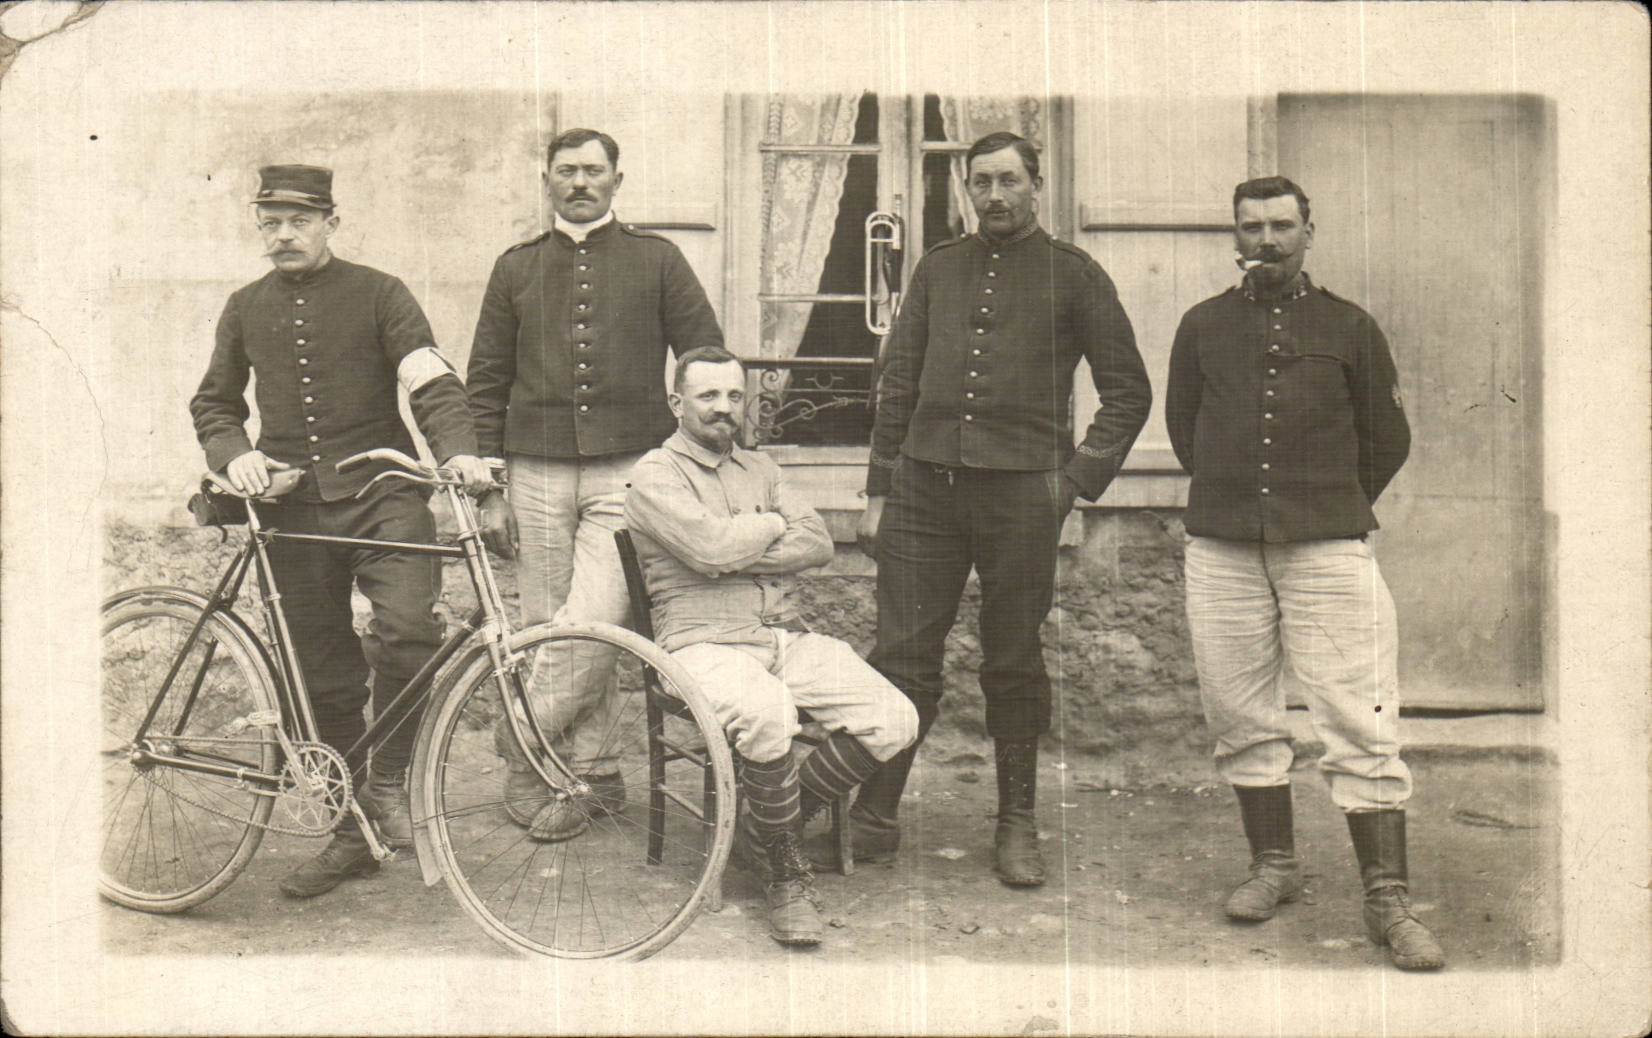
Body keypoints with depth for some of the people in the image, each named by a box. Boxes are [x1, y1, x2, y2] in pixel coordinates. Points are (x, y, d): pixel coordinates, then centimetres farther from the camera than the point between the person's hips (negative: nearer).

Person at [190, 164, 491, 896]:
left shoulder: (378, 293, 4)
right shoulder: (246, 308, 14)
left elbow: (431, 382, -6)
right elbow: (213, 402, 21)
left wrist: (457, 450, -24)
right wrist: (233, 454, -1)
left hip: (382, 493, -3)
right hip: (293, 506, 3)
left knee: (408, 628, -26)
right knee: (325, 675, 6)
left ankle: (388, 780, -3)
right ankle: (355, 832, 20)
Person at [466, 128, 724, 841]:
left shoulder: (656, 260, 9)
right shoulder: (517, 268, 14)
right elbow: (485, 382, 13)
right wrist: (488, 490, 6)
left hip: (628, 469, -2)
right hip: (537, 474, 3)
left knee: (594, 622, -15)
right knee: (548, 629, 3)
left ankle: (525, 753, 1)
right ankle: (589, 768, 16)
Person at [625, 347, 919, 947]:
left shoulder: (760, 470, 22)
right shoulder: (655, 474, 2)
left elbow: (818, 543, 7)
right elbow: (711, 546, -16)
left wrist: (740, 554, -8)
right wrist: (771, 525, 2)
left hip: (786, 636, 6)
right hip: (703, 643, -6)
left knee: (893, 719, -14)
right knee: (766, 713, -39)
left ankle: (775, 826, 5)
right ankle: (786, 872, -12)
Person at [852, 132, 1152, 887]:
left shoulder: (1073, 275, 7)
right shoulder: (939, 269, 15)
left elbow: (1128, 391, 8)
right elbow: (898, 382, 15)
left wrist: (1079, 477, -2)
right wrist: (880, 491, 10)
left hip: (1020, 492, -2)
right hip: (924, 486, 3)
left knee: (1013, 666, 6)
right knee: (901, 657, 1)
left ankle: (1017, 825, 19)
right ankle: (873, 816, 12)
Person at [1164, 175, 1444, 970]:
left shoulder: (1350, 329, 8)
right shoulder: (1203, 327, 11)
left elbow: (1387, 440, 15)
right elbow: (1181, 425, 20)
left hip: (1328, 549, -2)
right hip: (1221, 549, 2)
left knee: (1361, 726, -5)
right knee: (1241, 718, 8)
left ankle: (1386, 900, 2)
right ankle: (1273, 865, 24)